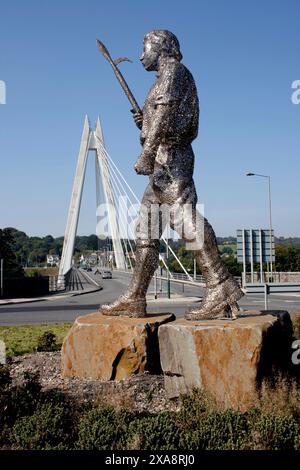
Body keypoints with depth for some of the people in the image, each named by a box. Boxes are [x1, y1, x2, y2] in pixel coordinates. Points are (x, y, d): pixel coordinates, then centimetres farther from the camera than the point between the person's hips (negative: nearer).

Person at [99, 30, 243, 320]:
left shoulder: (173, 70, 1)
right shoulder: (168, 79, 30)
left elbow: (166, 111, -17)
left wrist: (147, 152, -26)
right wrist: (144, 123, 19)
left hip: (169, 156, -10)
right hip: (165, 164, 10)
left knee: (185, 219, -20)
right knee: (147, 229, 6)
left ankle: (220, 289, -23)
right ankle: (134, 299, 8)